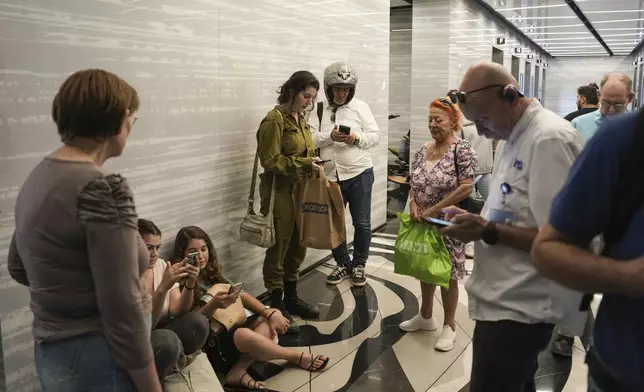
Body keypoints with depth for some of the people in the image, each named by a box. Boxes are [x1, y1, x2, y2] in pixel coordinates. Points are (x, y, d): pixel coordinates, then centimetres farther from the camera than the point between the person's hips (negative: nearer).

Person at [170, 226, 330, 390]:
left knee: (274, 316, -6)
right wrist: (213, 304, -35)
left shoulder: (211, 271, 11)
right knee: (244, 335, -35)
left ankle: (238, 370, -22)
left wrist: (270, 313, -7)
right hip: (209, 346, -8)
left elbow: (241, 294, 7)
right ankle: (297, 357, -7)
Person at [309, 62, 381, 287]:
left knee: (362, 223, 6)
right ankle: (342, 264, 29)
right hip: (330, 177, 2)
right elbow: (309, 139, -6)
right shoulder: (319, 110, 4)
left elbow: (375, 136, -1)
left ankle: (358, 265, 24)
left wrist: (358, 138, -20)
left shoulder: (360, 107, 2)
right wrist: (330, 136, -22)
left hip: (359, 174, -1)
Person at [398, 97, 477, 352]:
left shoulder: (462, 150, -13)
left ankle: (449, 326, 18)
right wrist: (413, 204, -8)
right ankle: (425, 316, 34)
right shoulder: (422, 150, 7)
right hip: (422, 224, 7)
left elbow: (465, 188, -19)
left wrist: (434, 209, -19)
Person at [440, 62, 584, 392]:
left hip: (519, 308, -9)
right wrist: (474, 220, 4)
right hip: (507, 299, 10)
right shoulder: (516, 138, 11)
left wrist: (487, 232, -23)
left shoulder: (550, 140, -20)